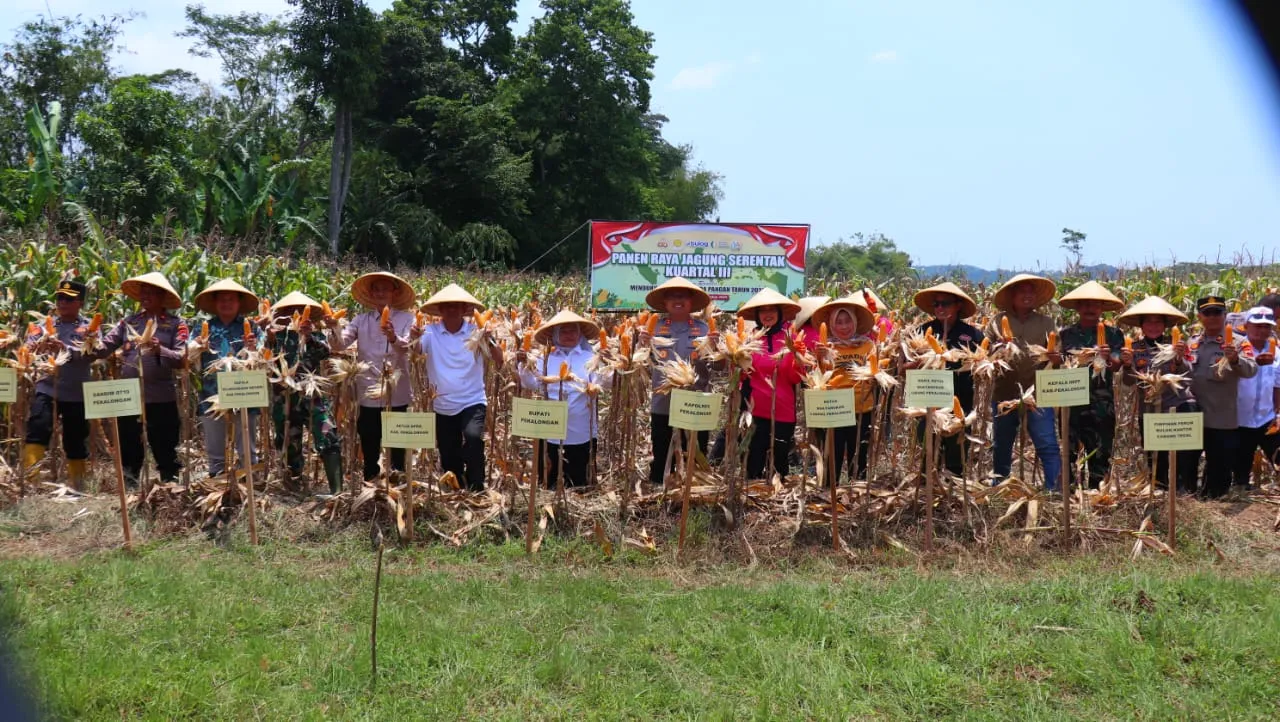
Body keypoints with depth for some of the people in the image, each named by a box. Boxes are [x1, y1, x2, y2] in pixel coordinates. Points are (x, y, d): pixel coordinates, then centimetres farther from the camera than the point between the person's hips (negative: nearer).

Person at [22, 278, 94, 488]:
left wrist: (65, 349, -29)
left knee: (76, 442, 10)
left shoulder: (89, 327, 3)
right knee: (37, 431, -17)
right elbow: (29, 347, -1)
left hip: (76, 393, 0)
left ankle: (77, 484, 23)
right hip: (47, 388, 0)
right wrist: (40, 345, -25)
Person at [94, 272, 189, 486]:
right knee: (128, 452, 12)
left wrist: (160, 350, -25)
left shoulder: (175, 324, 0)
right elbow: (103, 349, 6)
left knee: (165, 452, 4)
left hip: (162, 398, -4)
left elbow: (181, 361, -9)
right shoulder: (129, 323, 11)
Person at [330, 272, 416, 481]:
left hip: (397, 396, -2)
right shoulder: (361, 320, 6)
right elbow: (339, 345, -7)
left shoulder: (406, 319, -2)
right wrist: (334, 329, -28)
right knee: (369, 451, 10)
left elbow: (406, 347, -20)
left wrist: (393, 338, -42)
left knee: (398, 451, 8)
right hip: (369, 396, 2)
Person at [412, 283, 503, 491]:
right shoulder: (431, 332, -4)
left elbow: (499, 361, -13)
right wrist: (413, 338, -43)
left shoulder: (475, 331, -6)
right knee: (449, 460, 13)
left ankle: (476, 490, -16)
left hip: (473, 402, -2)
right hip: (443, 406, 2)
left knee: (473, 437, -29)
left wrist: (488, 341, -33)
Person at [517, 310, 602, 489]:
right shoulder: (546, 358, 7)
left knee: (580, 484, 8)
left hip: (582, 433, -1)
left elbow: (601, 383, -9)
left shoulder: (590, 357, 3)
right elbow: (531, 383, -3)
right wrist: (524, 365, -19)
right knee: (547, 483, 9)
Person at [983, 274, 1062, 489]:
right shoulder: (998, 321, 7)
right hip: (1004, 394, 1)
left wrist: (1056, 358, -16)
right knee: (1002, 447, 13)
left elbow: (1058, 355, 7)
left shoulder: (1045, 323, 10)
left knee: (1048, 446, -8)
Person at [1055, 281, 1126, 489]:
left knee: (1101, 453, 2)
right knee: (1069, 451, 3)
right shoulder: (1065, 334, 7)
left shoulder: (1113, 334, 5)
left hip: (1101, 403, -1)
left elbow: (1117, 365, -7)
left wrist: (1107, 357, -28)